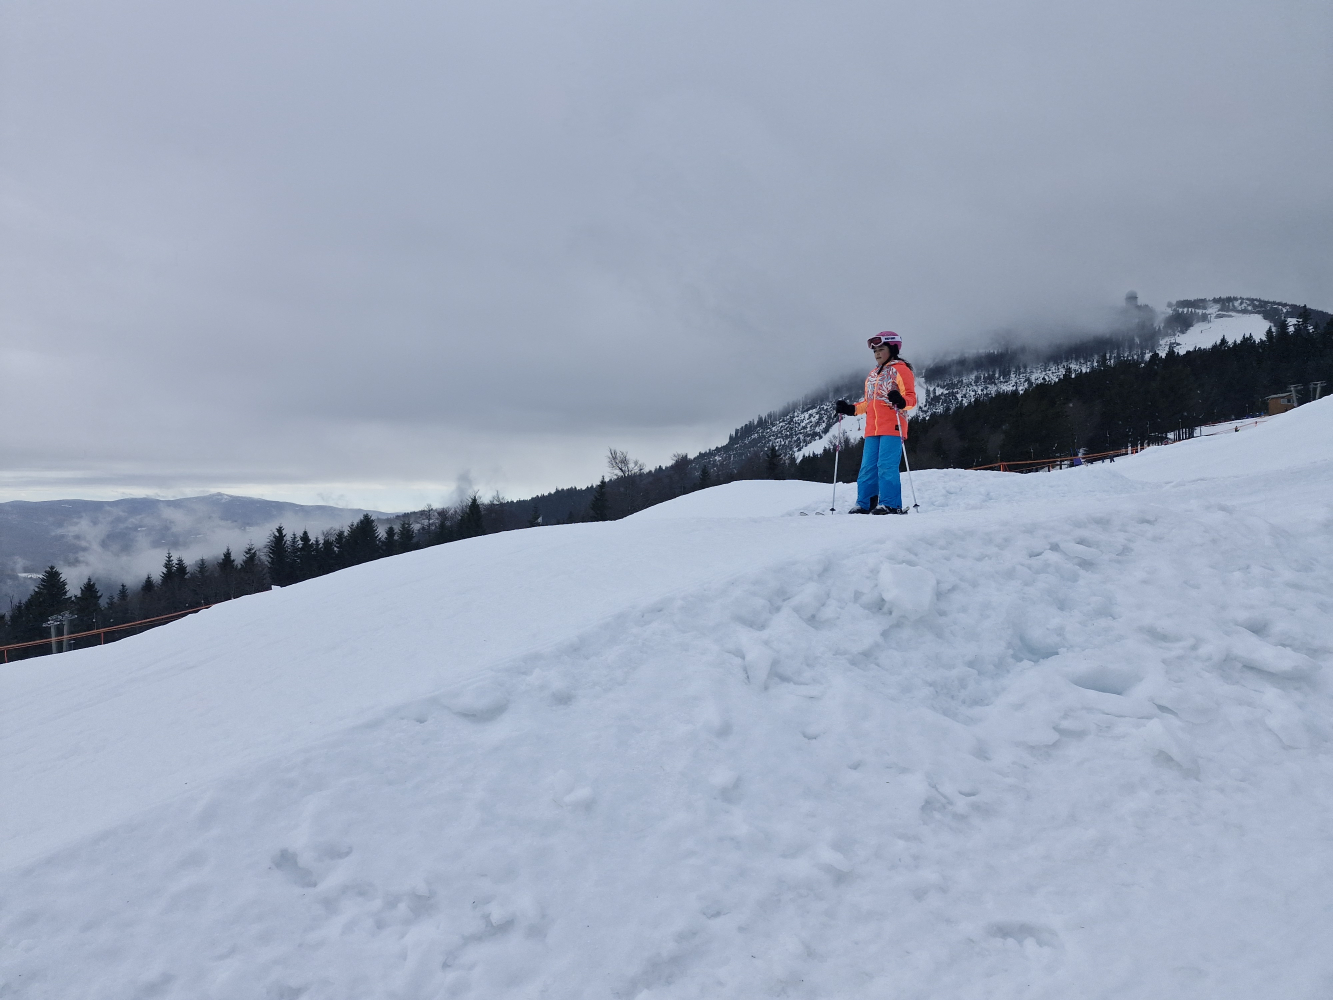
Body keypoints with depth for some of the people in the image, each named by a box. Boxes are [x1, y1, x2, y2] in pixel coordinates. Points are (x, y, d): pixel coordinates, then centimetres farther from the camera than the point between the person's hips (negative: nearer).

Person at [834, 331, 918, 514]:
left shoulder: (900, 370, 1)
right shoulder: (873, 374, 23)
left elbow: (911, 398, -7)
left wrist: (901, 402, -29)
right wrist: (850, 409, 18)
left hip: (892, 428, -7)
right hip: (872, 430, 7)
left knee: (886, 466, -14)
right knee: (867, 468, 3)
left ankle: (890, 505, -12)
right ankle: (863, 505, 7)